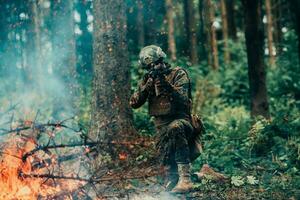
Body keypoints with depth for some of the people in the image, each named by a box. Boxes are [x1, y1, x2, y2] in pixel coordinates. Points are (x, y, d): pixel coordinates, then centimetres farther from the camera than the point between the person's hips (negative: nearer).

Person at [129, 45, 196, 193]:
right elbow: (134, 103, 2)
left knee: (175, 128, -39)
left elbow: (182, 100, -17)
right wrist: (148, 84, -10)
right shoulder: (148, 79, 12)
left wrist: (164, 82, -26)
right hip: (161, 124, 4)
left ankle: (185, 179, -40)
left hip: (180, 120, -4)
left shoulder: (178, 74, -2)